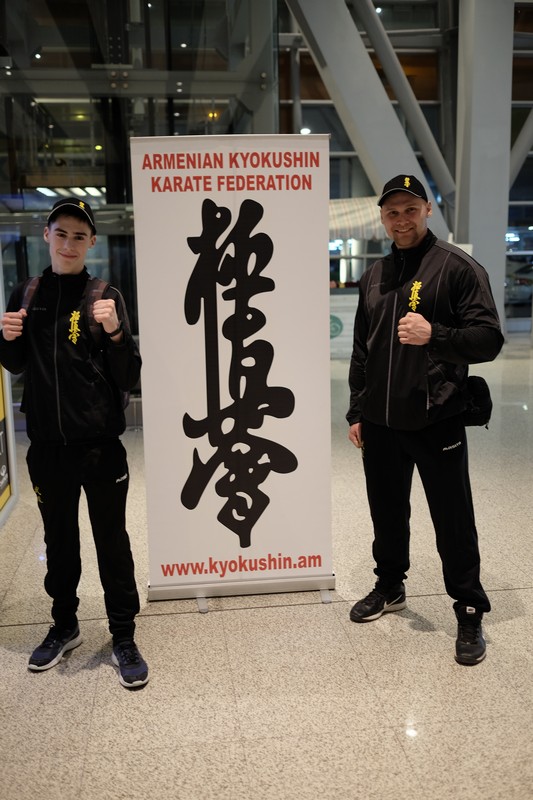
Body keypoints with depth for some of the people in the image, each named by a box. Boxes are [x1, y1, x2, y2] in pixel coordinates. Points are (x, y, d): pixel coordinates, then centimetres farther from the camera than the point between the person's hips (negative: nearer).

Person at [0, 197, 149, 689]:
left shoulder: (105, 297, -6)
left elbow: (129, 379, -9)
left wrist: (116, 333, -26)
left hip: (100, 444, -3)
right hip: (47, 444, 4)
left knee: (112, 541, 6)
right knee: (59, 539, 18)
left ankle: (124, 639, 20)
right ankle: (65, 626, 37)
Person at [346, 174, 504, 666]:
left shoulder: (458, 267, -6)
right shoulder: (374, 276, 12)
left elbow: (489, 339, -11)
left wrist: (435, 335, -28)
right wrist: (356, 412, 14)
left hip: (436, 420, -5)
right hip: (379, 422, 6)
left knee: (453, 520, 2)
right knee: (387, 511, 17)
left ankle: (470, 613, 18)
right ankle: (390, 587, 37)